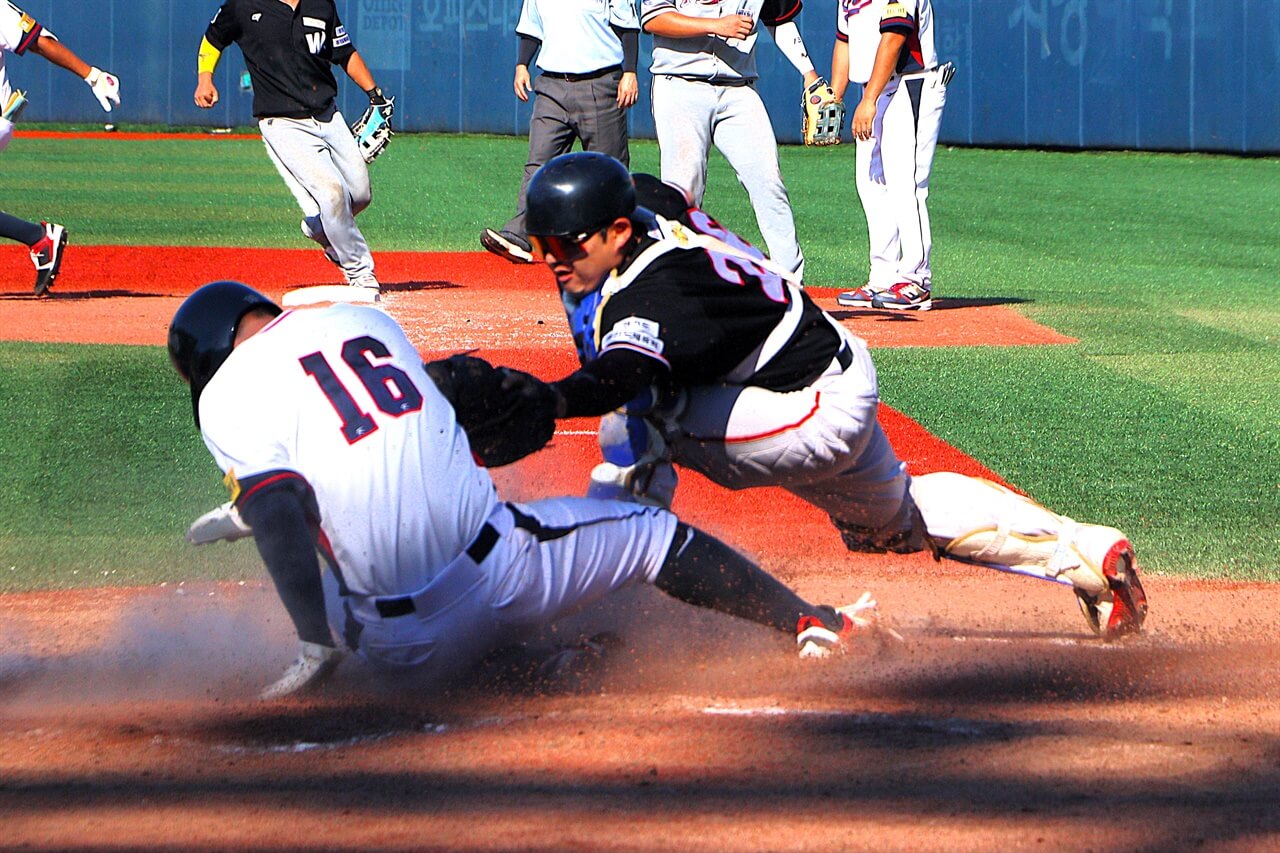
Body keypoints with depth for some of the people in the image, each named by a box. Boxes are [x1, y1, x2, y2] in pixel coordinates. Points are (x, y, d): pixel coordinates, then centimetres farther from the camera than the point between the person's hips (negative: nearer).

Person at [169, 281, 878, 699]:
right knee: (650, 533, 23)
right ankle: (809, 623, 19)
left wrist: (315, 642, -15)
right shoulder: (362, 318, 18)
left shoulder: (228, 395, 1)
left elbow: (279, 512, -14)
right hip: (503, 564, 4)